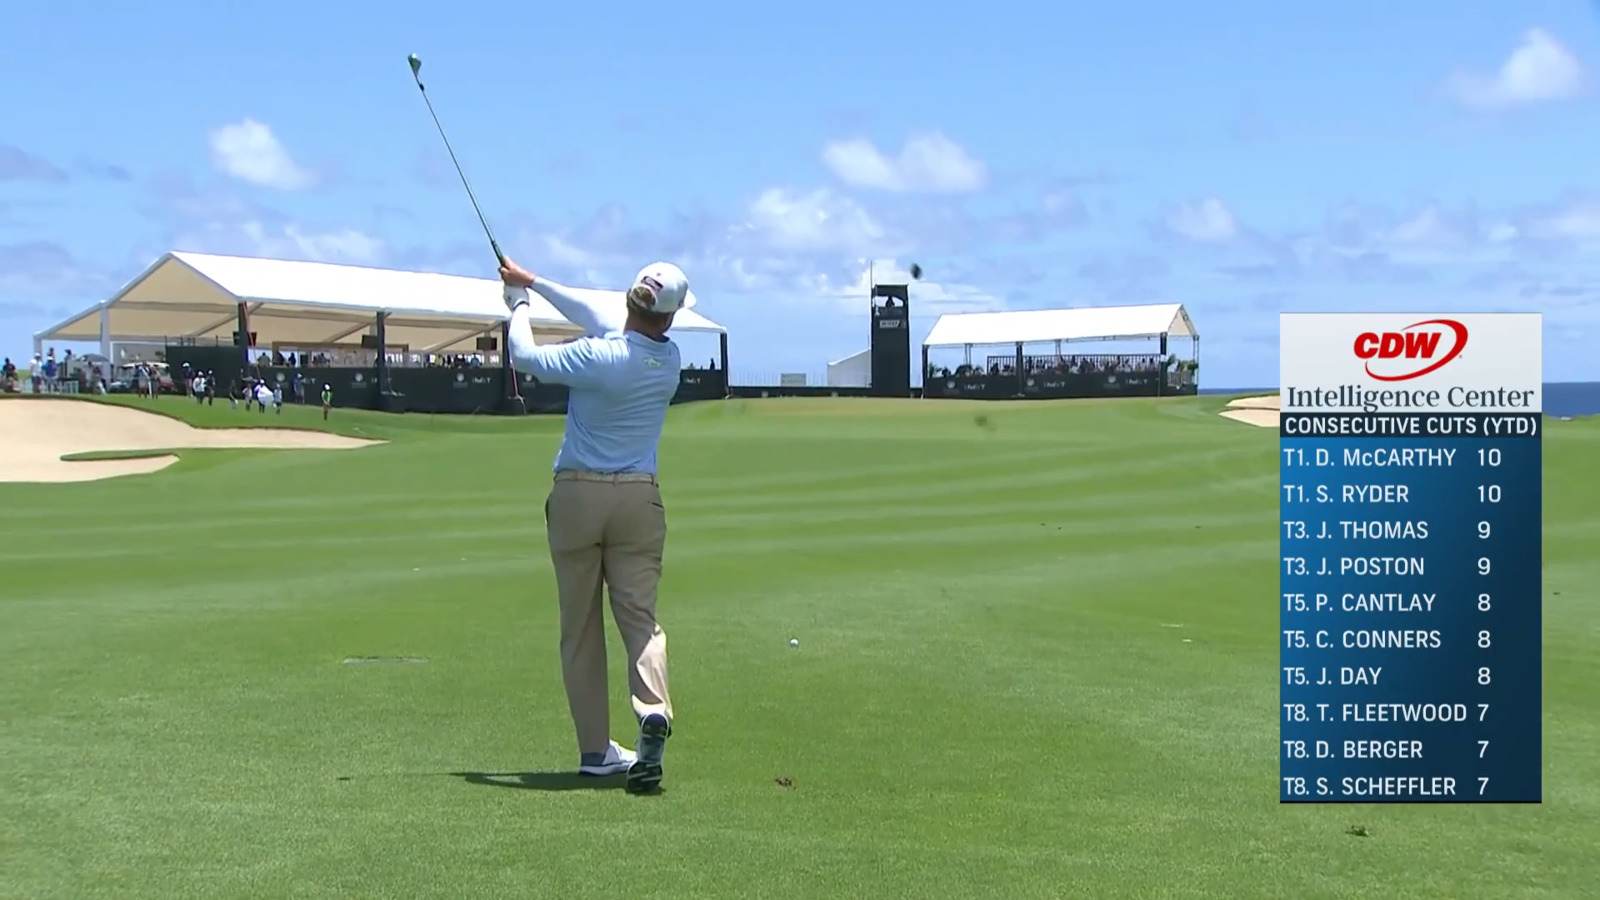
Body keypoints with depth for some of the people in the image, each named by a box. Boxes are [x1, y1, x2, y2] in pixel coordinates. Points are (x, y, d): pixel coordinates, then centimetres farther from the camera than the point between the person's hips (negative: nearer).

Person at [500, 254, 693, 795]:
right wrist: (534, 283, 20)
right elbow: (604, 315, 12)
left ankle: (596, 749, 6)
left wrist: (519, 305, 17)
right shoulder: (669, 359, -1)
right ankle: (653, 711, -25)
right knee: (639, 614, 2)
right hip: (639, 497, 3)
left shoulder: (597, 357, -17)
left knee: (580, 627, 6)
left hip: (577, 493, -3)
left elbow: (526, 357, -2)